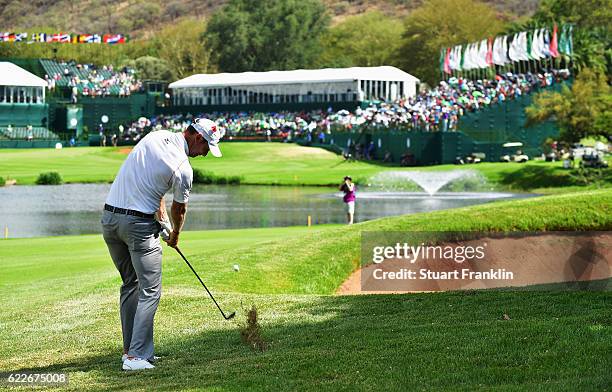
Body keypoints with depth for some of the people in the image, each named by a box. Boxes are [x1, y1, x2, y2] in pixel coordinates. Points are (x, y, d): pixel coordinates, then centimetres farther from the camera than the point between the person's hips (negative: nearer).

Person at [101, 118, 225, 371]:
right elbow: (179, 210, 5)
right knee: (150, 290, -4)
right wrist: (175, 235, 25)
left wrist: (161, 216, 20)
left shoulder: (155, 136, 6)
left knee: (130, 284, 17)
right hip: (139, 224, -8)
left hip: (109, 217, 8)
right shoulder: (183, 169, -13)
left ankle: (131, 349, 18)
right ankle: (136, 356, -12)